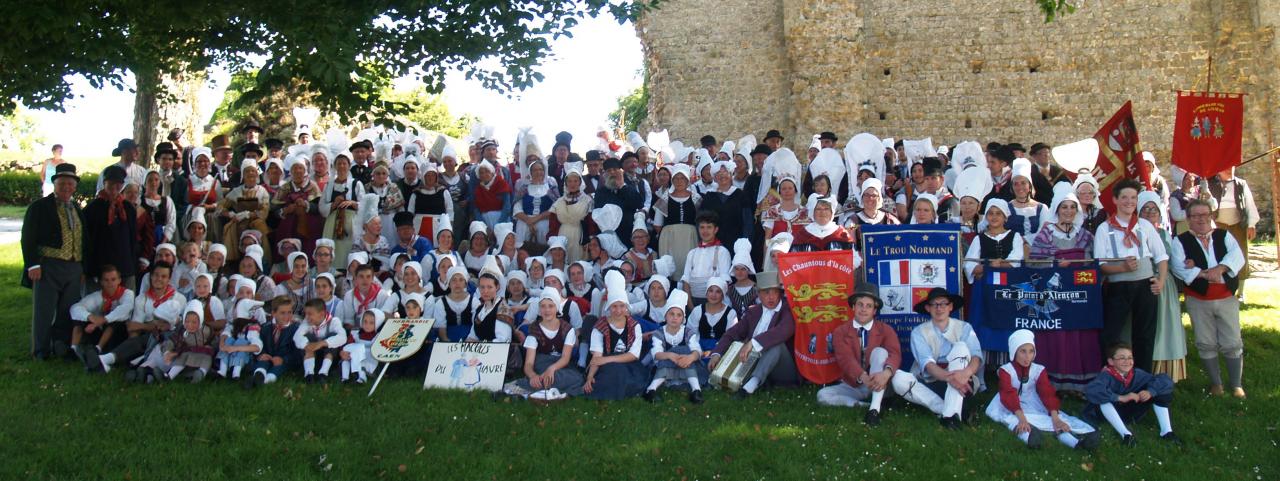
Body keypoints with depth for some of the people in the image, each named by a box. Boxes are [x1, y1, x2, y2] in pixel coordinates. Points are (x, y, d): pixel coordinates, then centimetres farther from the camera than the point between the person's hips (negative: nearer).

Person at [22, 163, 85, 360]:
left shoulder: (77, 210, 17)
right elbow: (28, 238, -6)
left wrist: (83, 267, 12)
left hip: (74, 269, 5)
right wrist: (33, 264, -14)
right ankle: (41, 351, 9)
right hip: (47, 268, -5)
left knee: (68, 312, 7)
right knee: (44, 311, 0)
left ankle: (62, 347, 16)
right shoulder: (39, 207, -1)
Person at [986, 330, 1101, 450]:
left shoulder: (1038, 370, -4)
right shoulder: (1005, 370, -14)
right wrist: (1021, 418, -43)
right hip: (1011, 407, -3)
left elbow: (1047, 393, -16)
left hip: (1032, 405, 3)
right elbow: (1009, 395, -27)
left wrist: (1055, 418, -31)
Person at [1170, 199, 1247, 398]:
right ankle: (1215, 383, 19)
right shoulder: (1180, 241, 0)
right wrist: (1205, 274, -22)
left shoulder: (1224, 236, 7)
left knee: (1232, 344, 3)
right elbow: (1178, 267, -14)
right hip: (1198, 301, -1)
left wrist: (1219, 269, -25)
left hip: (1227, 298, 1)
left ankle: (1236, 384, 15)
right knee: (1206, 344, 6)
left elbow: (1237, 257, -9)